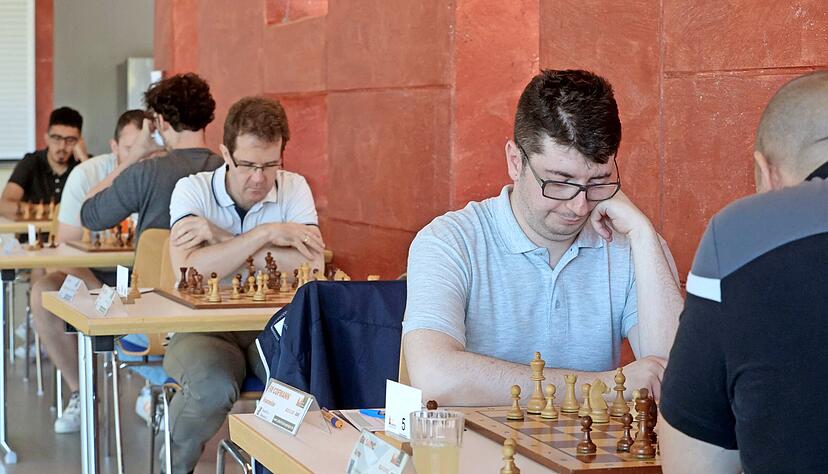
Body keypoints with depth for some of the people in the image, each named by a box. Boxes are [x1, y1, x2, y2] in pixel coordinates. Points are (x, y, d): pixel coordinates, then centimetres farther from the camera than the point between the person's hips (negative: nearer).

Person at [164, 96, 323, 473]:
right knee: (213, 387, -33)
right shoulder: (192, 190, -4)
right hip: (204, 327, -2)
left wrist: (222, 238, -17)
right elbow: (188, 269, -21)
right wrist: (266, 233, -20)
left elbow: (312, 267, -15)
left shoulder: (294, 189, 1)